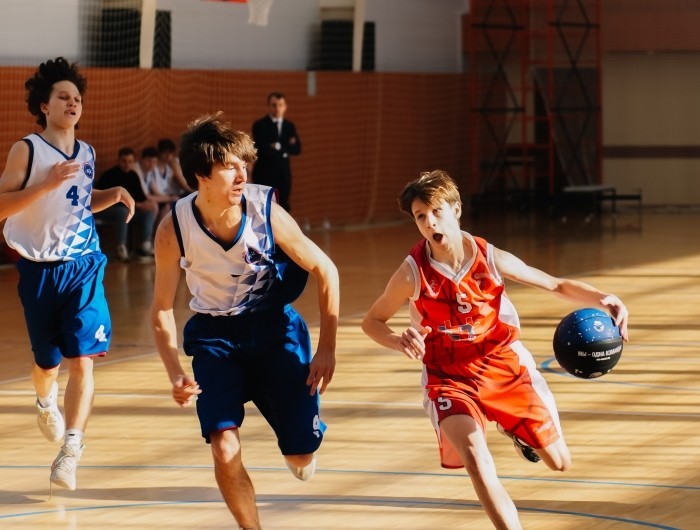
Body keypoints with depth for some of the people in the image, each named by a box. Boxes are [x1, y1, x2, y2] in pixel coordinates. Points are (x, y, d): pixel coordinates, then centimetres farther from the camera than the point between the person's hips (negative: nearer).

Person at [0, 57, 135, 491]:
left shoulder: (87, 153, 8)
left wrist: (114, 195, 6)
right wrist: (47, 183, -26)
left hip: (84, 267, 3)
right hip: (41, 271, -3)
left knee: (82, 358, -13)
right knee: (48, 361, 11)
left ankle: (71, 450, -16)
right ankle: (46, 401, 47)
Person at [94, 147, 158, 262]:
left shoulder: (133, 176, 5)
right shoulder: (111, 175, -19)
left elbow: (139, 195, 5)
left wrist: (148, 201, -18)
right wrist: (137, 205, -26)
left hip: (125, 208, 8)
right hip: (102, 209, -8)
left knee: (150, 211, -6)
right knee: (123, 211, -38)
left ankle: (144, 247, -13)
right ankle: (121, 248, -31)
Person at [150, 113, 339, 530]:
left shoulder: (266, 211, -22)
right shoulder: (174, 230, -20)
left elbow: (325, 270, -10)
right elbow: (162, 309, -7)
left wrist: (327, 349, -11)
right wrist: (177, 375, -20)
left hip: (274, 324, 0)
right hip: (215, 334, 0)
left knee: (302, 460, -1)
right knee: (224, 449, -18)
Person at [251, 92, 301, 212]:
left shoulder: (289, 126, 12)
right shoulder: (260, 125, -4)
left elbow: (296, 149, 1)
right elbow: (264, 150, -16)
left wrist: (279, 147, -14)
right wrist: (285, 149, -9)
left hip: (284, 174, 5)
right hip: (265, 174, -5)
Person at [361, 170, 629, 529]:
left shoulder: (491, 258, -14)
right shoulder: (413, 273, -18)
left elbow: (557, 285, -4)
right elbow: (371, 321, -4)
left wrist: (602, 300, -22)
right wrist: (400, 342, -26)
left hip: (504, 364, 2)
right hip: (449, 376, -2)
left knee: (559, 463, 6)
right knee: (473, 453, -31)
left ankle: (513, 428, 41)